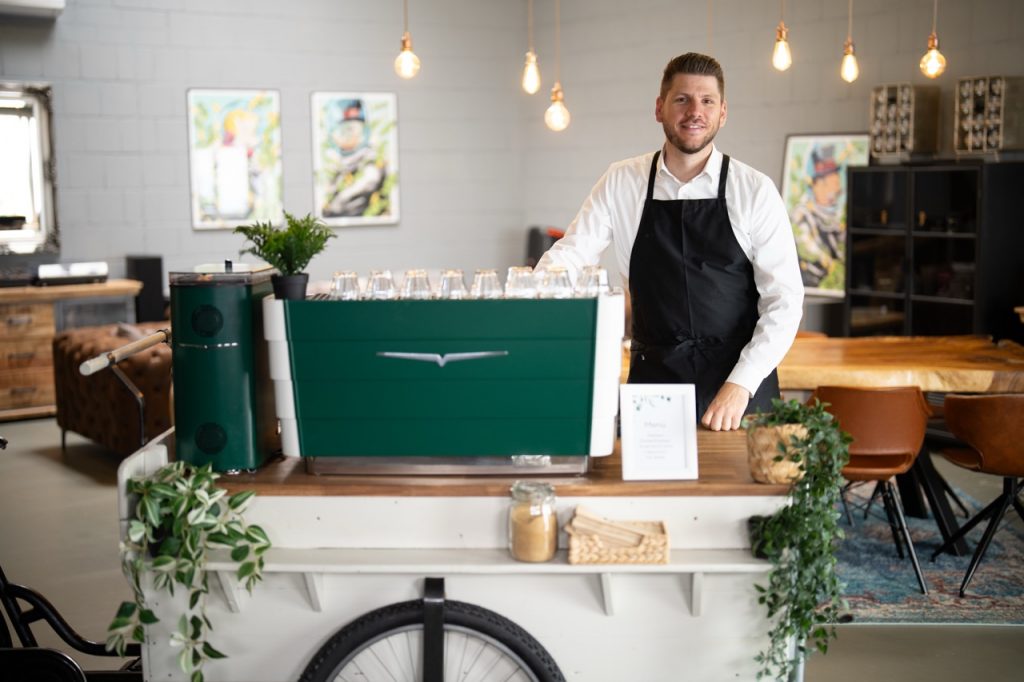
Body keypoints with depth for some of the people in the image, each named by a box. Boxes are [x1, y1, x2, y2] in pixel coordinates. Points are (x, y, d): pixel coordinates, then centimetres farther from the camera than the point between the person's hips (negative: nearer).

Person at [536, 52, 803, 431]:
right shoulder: (621, 183, 2)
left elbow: (784, 300, -7)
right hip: (652, 379, 1)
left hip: (741, 388, -1)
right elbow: (567, 257, 0)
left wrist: (740, 385, -18)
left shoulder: (755, 191, -4)